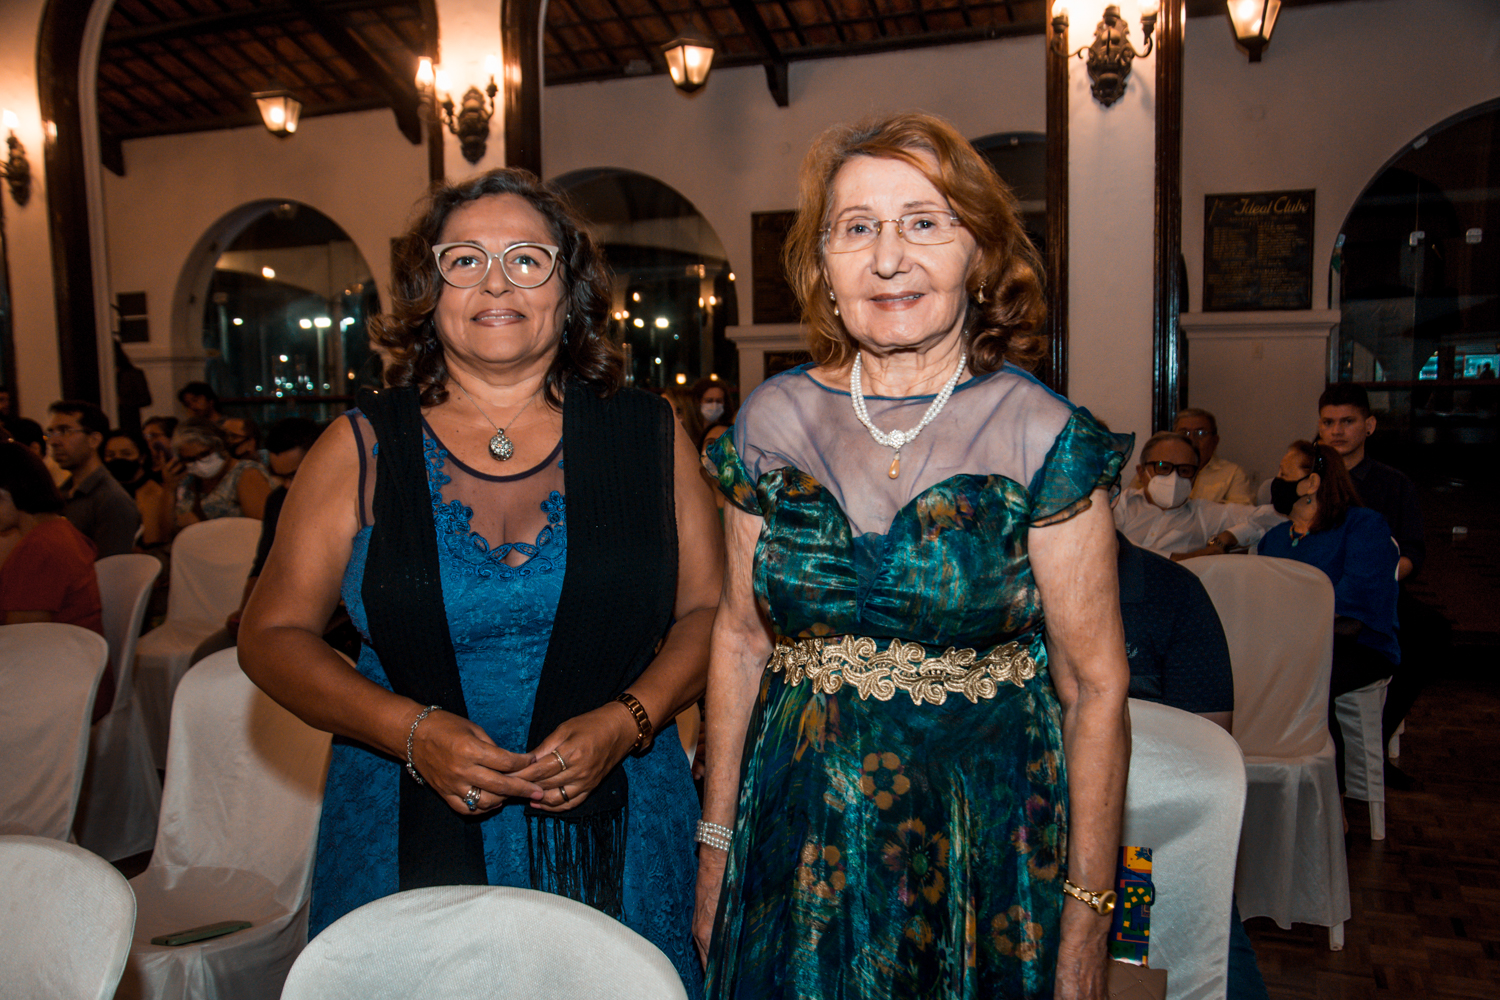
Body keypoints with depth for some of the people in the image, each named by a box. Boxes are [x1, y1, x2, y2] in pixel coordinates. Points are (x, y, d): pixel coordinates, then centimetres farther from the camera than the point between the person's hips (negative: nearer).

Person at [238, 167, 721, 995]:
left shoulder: (648, 437, 1)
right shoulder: (361, 448, 1)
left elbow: (708, 610, 3)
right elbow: (272, 635, 1)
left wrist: (626, 723, -13)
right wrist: (409, 730, -13)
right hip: (408, 841, 0)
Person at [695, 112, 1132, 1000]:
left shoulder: (1043, 437, -11)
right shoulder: (773, 421, -3)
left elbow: (1095, 690, -8)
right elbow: (741, 637, 4)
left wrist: (1088, 923, -8)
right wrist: (716, 841, 5)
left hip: (985, 849, -2)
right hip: (801, 846, 3)